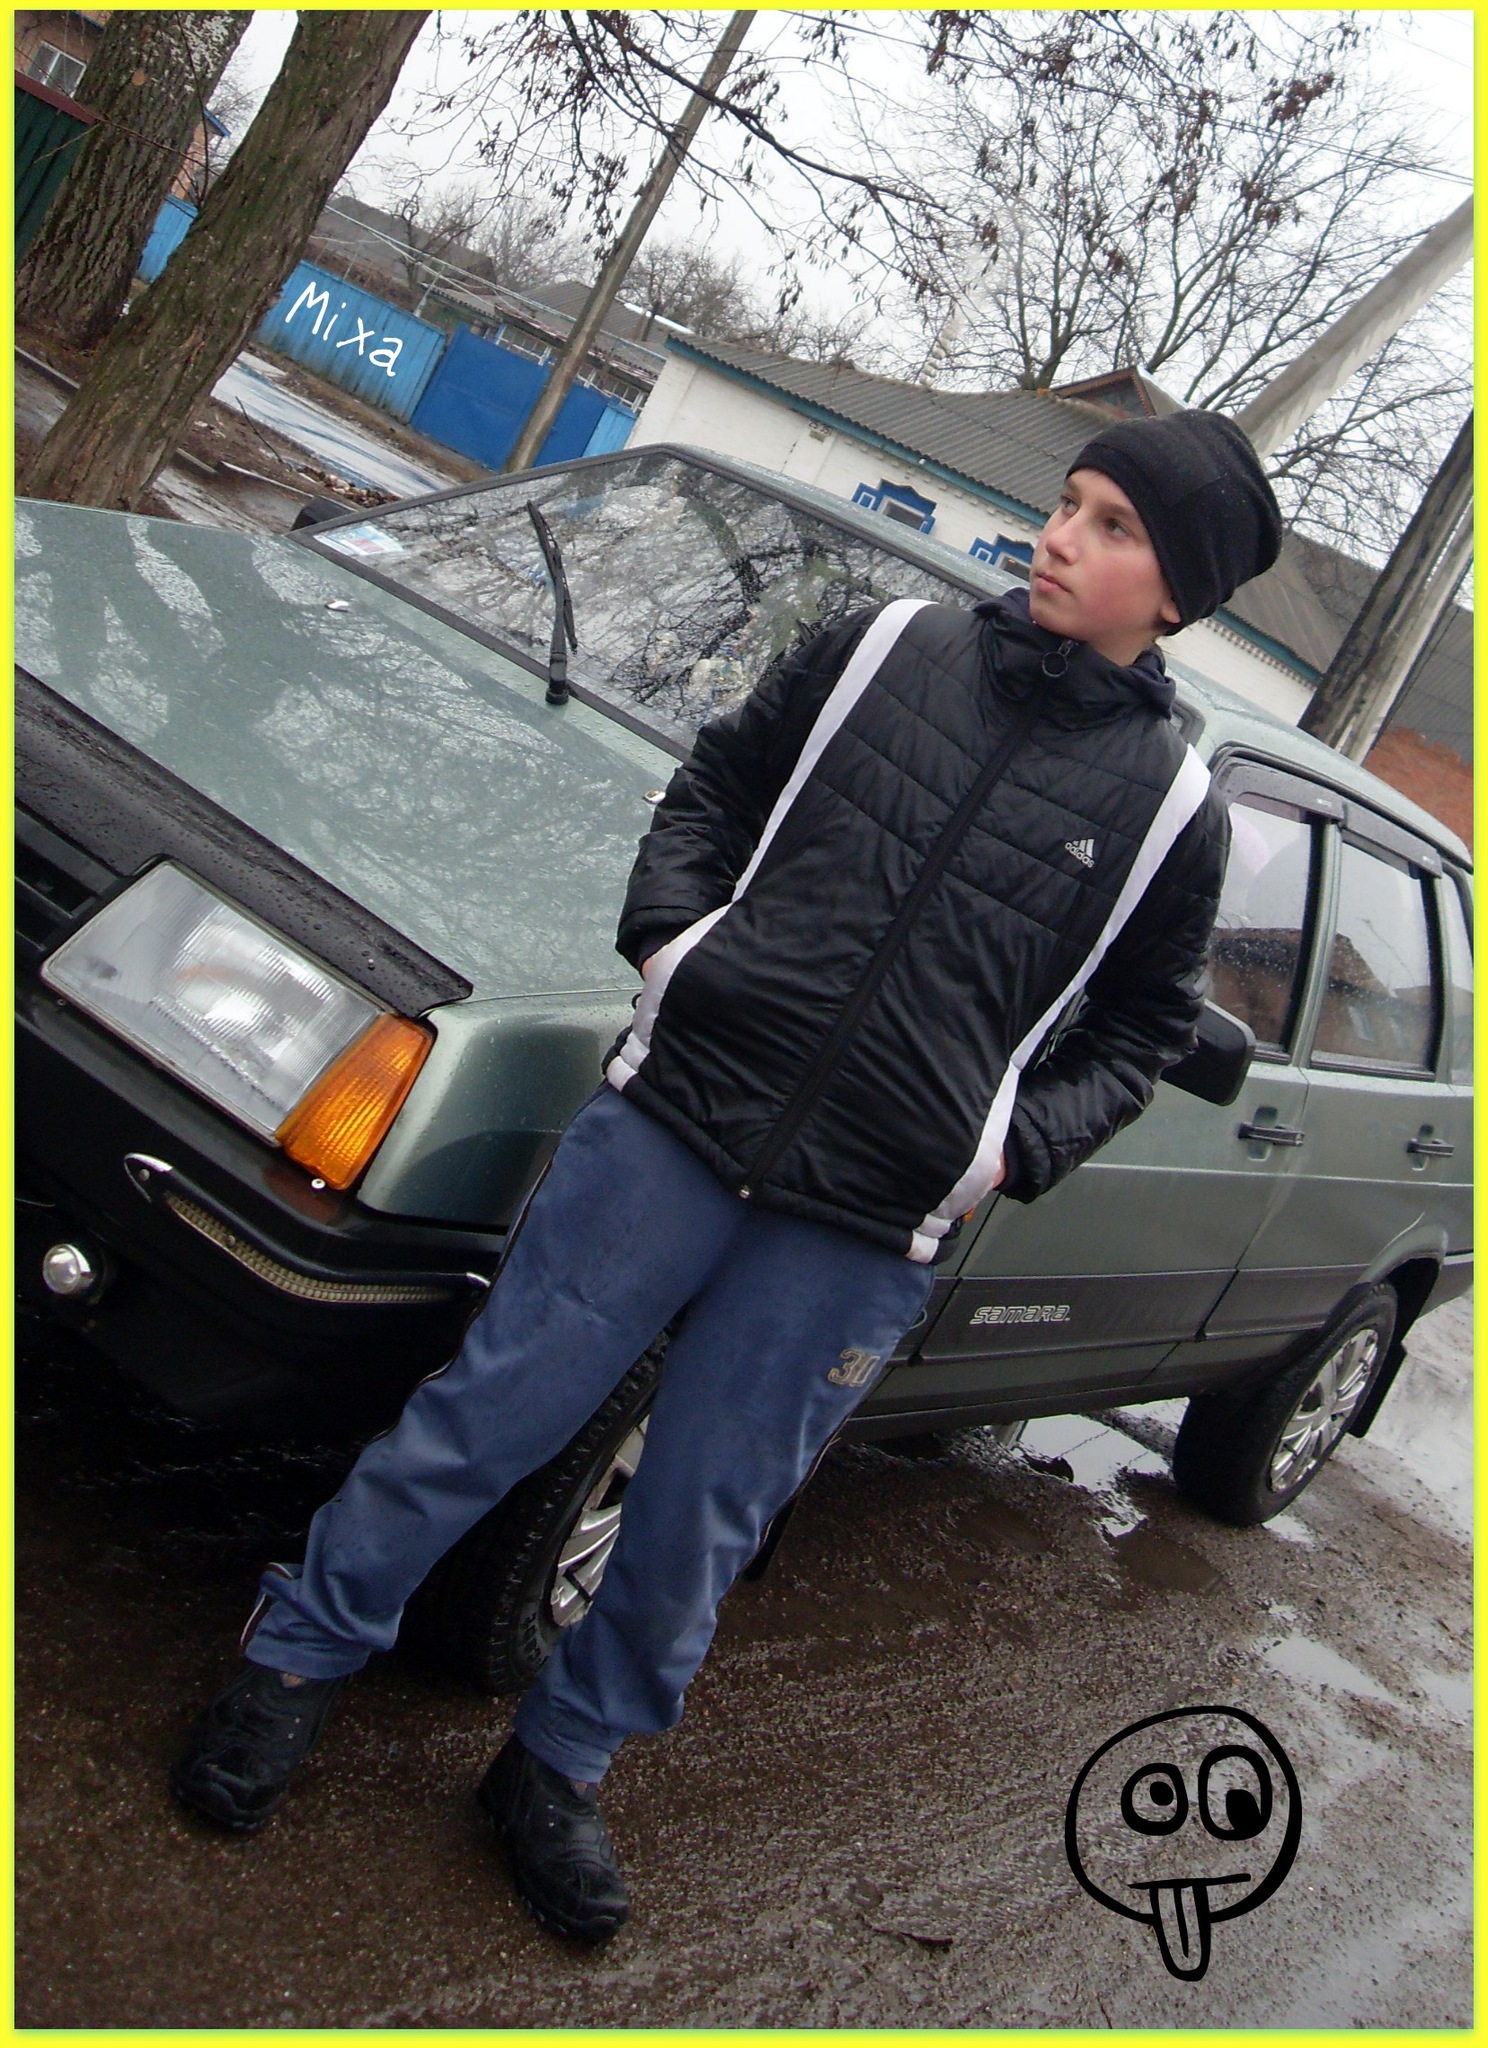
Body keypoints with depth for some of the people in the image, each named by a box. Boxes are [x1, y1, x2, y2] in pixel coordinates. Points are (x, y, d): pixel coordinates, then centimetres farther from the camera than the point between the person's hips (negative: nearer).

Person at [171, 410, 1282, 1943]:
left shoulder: (1173, 809, 2)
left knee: (692, 1530, 9)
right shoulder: (890, 647, 5)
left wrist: (1015, 1150, -2)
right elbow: (716, 782, 15)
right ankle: (299, 1655, 31)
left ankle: (558, 1769, 34)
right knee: (490, 1411, 7)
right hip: (673, 1119, 1)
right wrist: (669, 936, -1)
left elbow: (1146, 1025, 12)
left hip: (863, 1237, 0)